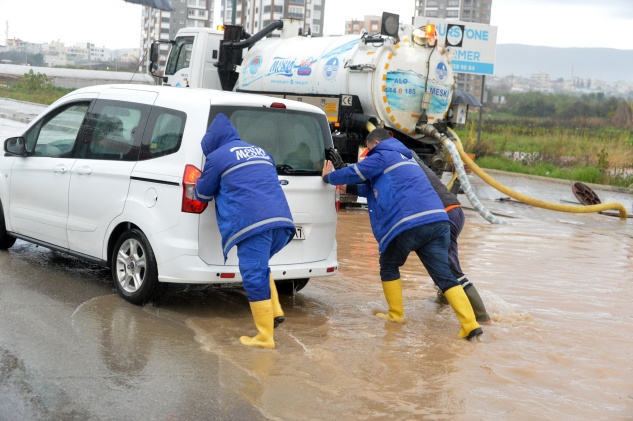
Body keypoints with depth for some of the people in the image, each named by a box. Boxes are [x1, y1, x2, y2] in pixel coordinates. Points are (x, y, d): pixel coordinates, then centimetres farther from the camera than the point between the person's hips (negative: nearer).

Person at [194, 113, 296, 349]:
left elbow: (202, 194, 17)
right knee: (260, 268, 27)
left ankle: (265, 338, 0)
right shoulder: (260, 152, 26)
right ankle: (275, 311, 17)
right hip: (282, 221, 7)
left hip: (252, 224, -7)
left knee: (255, 278, -2)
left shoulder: (217, 157, 7)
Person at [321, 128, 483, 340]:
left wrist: (329, 177, 29)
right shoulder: (405, 158, 34)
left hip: (407, 224, -7)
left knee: (389, 267, 19)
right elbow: (378, 188, 43)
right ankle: (470, 325, -10)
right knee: (444, 275, 1)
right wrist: (350, 189, 48)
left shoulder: (382, 156, 8)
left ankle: (396, 314, 24)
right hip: (437, 221, 7)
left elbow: (354, 173, 10)